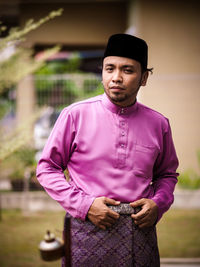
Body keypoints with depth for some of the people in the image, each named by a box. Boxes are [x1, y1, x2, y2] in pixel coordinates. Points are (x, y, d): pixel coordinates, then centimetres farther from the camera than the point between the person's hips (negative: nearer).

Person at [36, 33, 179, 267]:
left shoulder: (158, 124, 6)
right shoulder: (75, 115, -2)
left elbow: (167, 174, 19)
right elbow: (47, 168, 2)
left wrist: (157, 205, 0)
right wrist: (83, 204, -9)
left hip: (140, 230, 2)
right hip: (87, 229, -2)